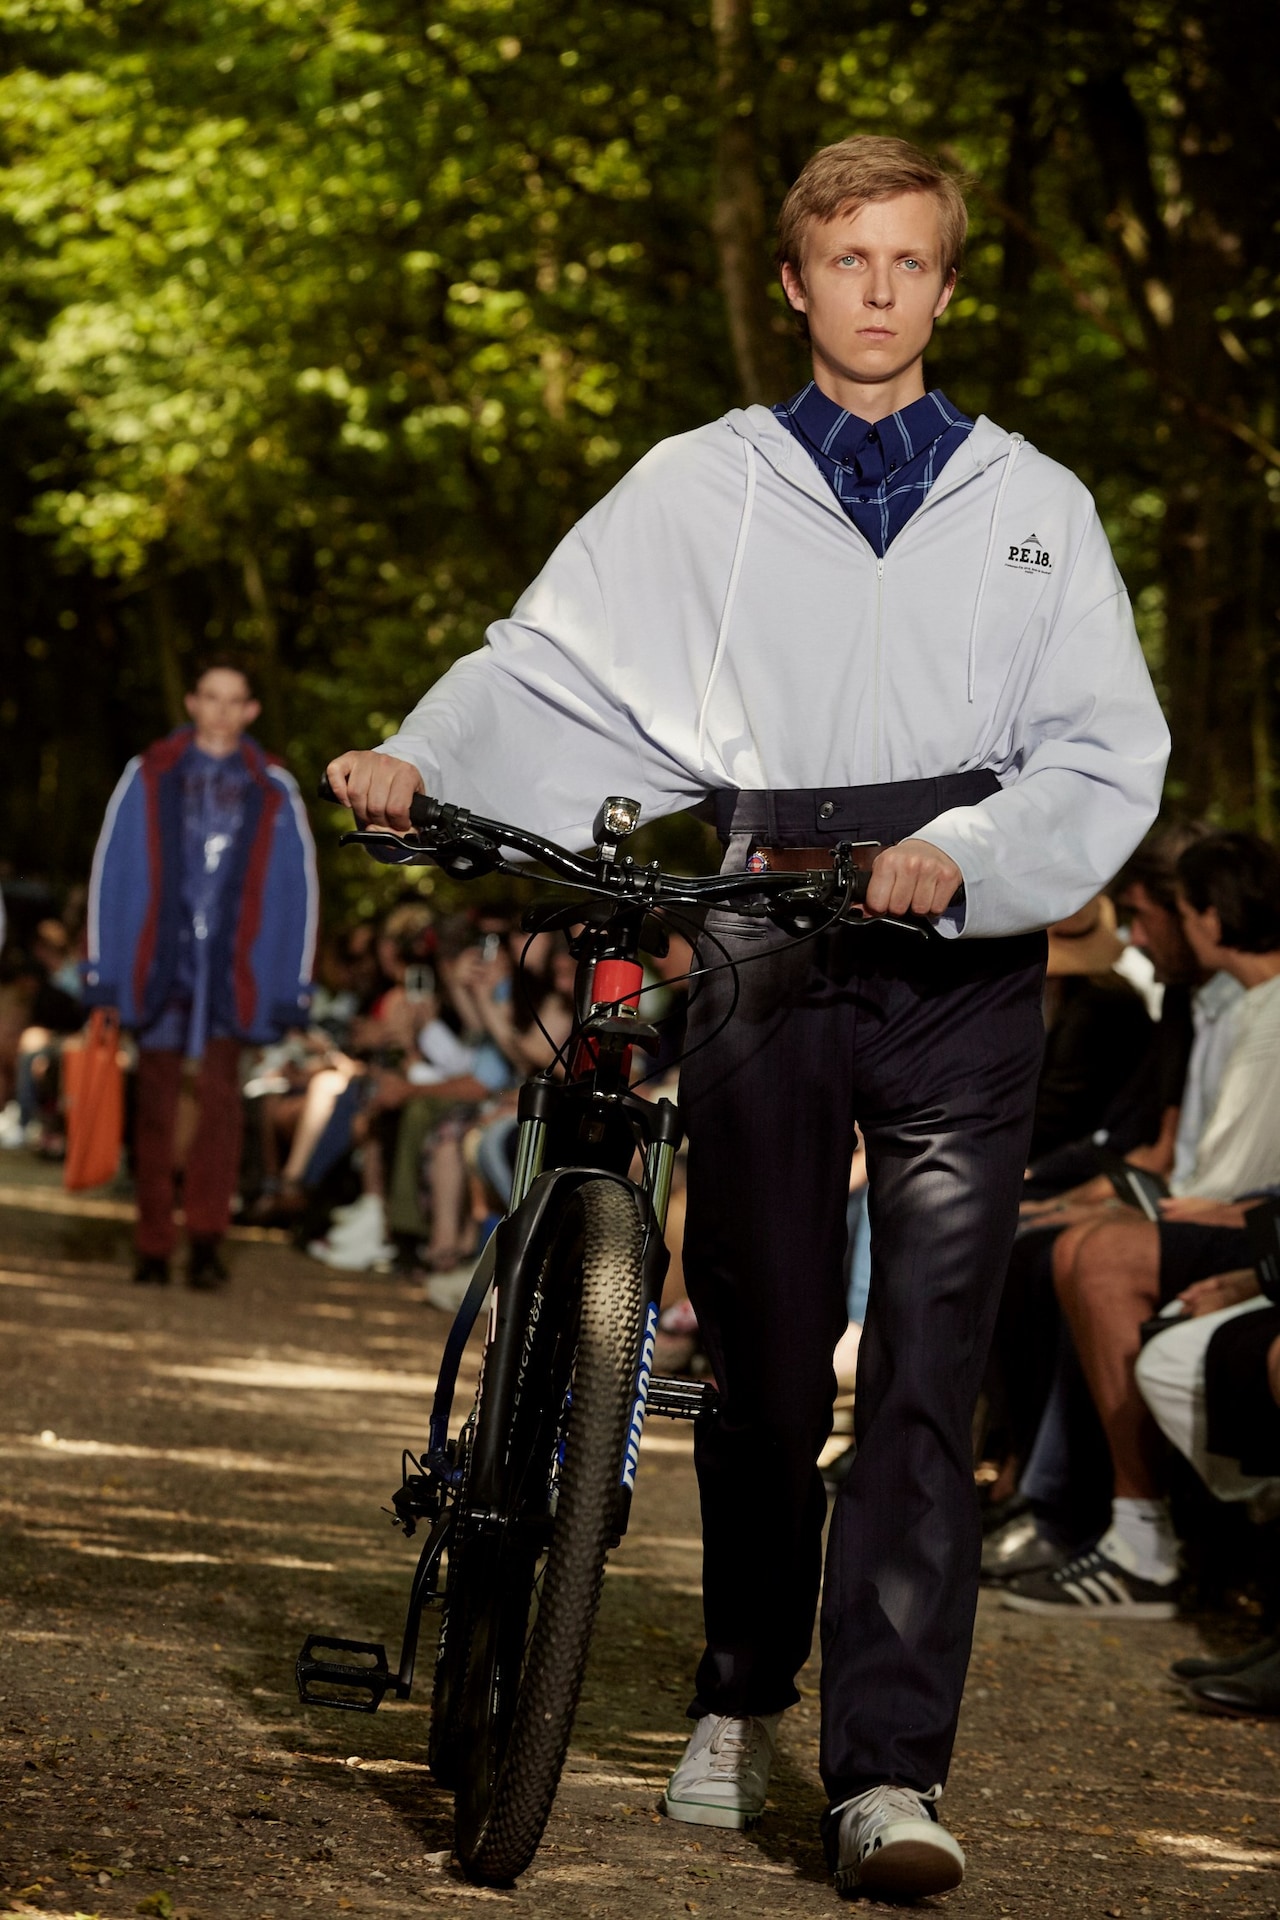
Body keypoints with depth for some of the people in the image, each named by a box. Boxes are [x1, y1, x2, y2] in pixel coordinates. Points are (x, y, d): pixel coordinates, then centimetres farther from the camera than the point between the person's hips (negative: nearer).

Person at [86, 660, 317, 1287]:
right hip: (158, 967, 1)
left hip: (233, 971, -1)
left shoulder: (273, 789, 7)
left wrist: (294, 987, 5)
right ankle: (153, 1248, 9)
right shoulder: (149, 776, 6)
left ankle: (206, 1240, -15)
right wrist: (101, 970, 1)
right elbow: (112, 868, 6)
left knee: (220, 1099, -12)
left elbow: (297, 886, 9)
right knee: (156, 1106, 4)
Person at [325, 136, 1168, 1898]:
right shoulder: (699, 488, 10)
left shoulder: (1034, 507, 11)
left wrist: (959, 857, -13)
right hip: (766, 963, 0)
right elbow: (554, 665, 5)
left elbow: (1108, 757, 4)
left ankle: (889, 1773, -9)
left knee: (926, 1383, -8)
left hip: (960, 975, 0)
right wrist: (417, 763, -13)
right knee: (763, 1363, 5)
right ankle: (742, 1696, 27)